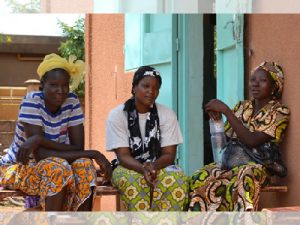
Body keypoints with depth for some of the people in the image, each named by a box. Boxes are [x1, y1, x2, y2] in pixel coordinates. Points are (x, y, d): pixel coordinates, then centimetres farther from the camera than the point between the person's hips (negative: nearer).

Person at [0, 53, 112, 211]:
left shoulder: (71, 101, -8)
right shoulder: (32, 101, -21)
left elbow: (78, 148, -15)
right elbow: (40, 154, -28)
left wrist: (40, 140, -31)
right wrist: (93, 154, -29)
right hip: (17, 168, -4)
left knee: (84, 165, -24)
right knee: (58, 167, -32)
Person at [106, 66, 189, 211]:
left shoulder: (167, 114, -1)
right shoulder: (117, 115, -7)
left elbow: (169, 154, -5)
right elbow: (123, 156, -13)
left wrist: (153, 166, -28)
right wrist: (143, 169, -34)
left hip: (158, 167, 2)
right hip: (128, 168, -2)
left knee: (178, 178, -32)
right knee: (133, 181, -37)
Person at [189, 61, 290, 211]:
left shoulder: (279, 112, -1)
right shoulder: (242, 107, 17)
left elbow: (252, 140, -16)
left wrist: (225, 110, -16)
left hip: (258, 165, -5)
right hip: (232, 160, 5)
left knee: (242, 183, -41)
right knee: (199, 179, -26)